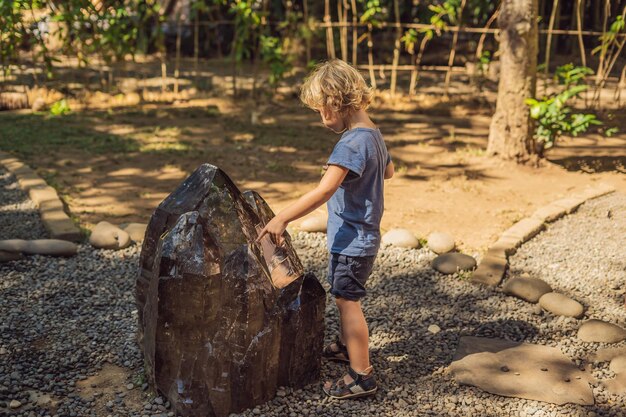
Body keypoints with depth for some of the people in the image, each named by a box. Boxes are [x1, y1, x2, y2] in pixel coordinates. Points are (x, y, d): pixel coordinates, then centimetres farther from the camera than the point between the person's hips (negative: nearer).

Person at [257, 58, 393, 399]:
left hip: (352, 240, -10)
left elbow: (323, 192, -34)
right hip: (362, 234, 10)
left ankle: (362, 376, 8)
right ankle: (345, 346, 44)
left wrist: (281, 218, -36)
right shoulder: (373, 133, 6)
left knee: (348, 301, -1)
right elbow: (388, 171, 25)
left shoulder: (352, 143, -25)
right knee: (344, 296, 25)